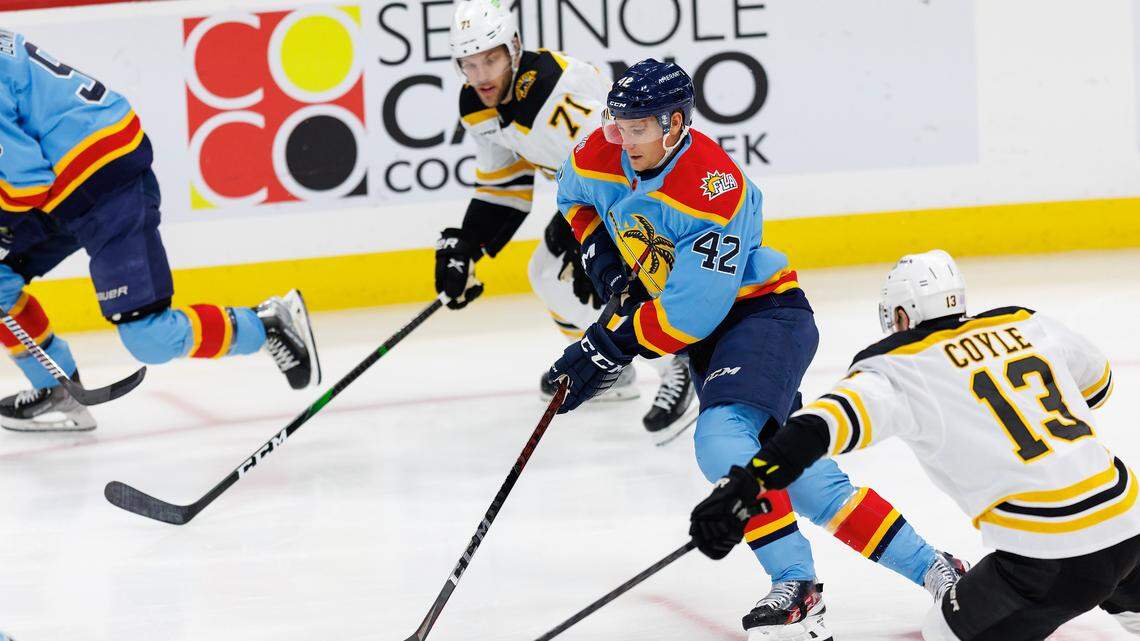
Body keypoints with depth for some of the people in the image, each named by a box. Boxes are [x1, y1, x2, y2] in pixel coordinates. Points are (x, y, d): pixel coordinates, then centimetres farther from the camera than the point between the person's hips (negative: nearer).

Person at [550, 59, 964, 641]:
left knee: (722, 438, -30)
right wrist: (602, 258, 3)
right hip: (710, 333, 8)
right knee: (805, 479, 6)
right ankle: (934, 571, 14)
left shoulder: (713, 190, -29)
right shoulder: (600, 158, -8)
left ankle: (795, 587, -25)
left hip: (766, 314, -8)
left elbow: (690, 314, -29)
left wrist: (611, 347, -26)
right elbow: (575, 198, 19)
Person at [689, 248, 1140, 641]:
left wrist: (744, 483, -30)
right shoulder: (1028, 325, 12)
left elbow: (834, 417, -21)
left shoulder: (900, 369, -3)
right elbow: (1097, 383, 28)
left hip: (1049, 561, -6)